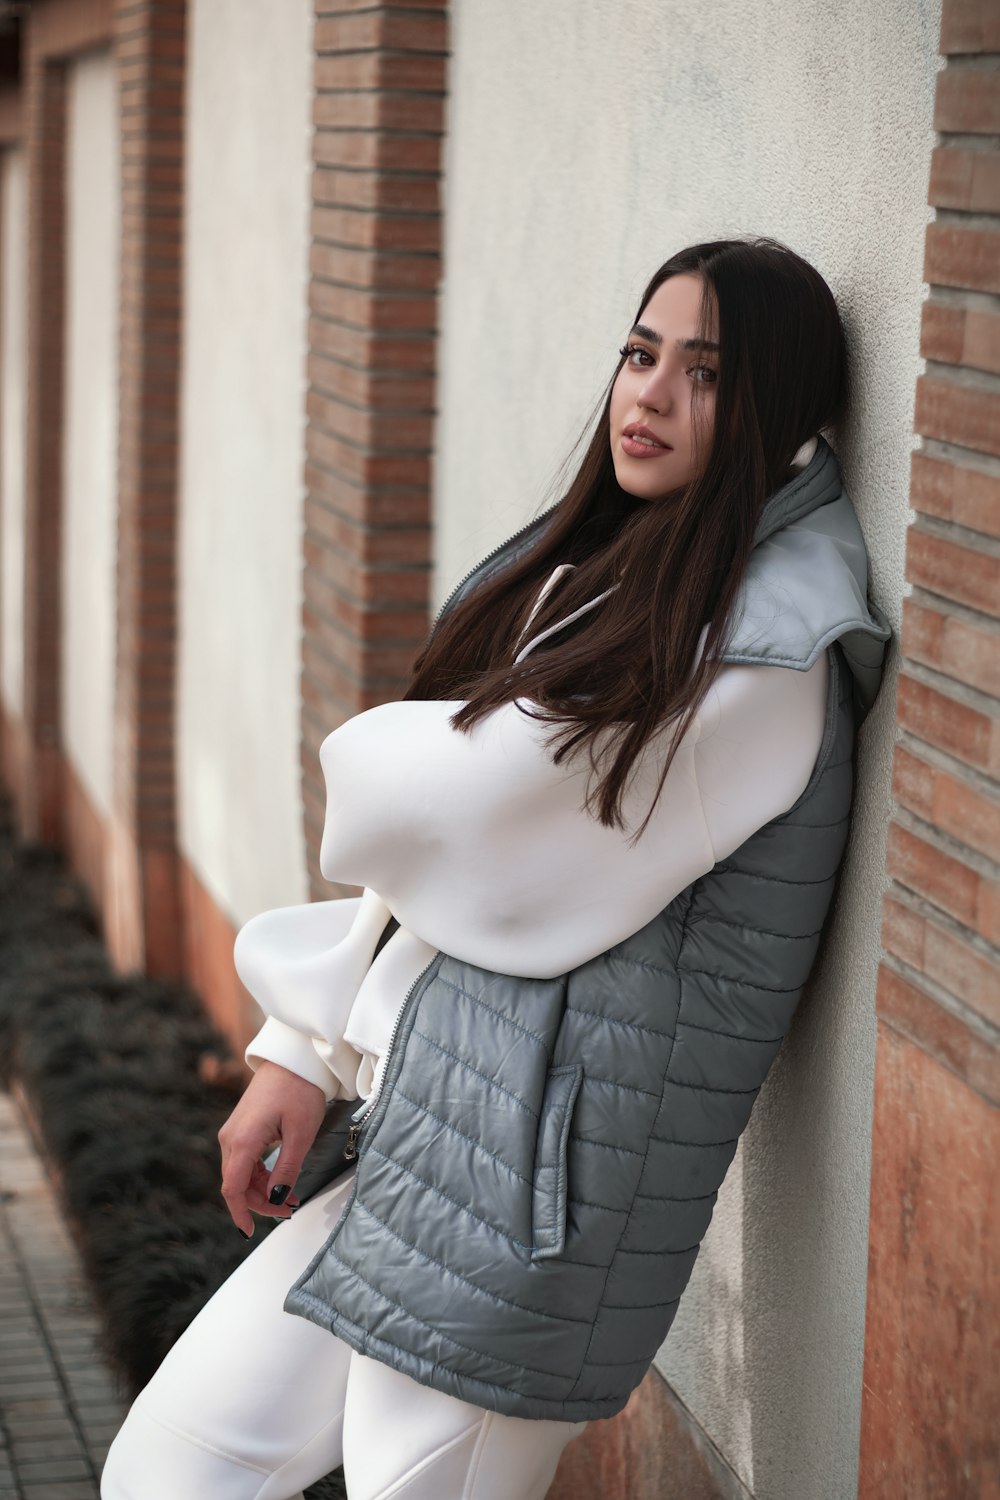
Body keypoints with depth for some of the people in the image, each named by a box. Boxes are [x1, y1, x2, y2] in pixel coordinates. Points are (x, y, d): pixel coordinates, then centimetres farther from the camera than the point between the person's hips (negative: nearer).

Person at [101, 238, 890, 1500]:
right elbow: (423, 852, 12)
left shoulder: (762, 661, -18)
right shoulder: (599, 582, 11)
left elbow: (462, 819, -17)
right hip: (422, 1136, 9)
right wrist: (300, 1053, 5)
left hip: (537, 1199, -9)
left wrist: (380, 757, 5)